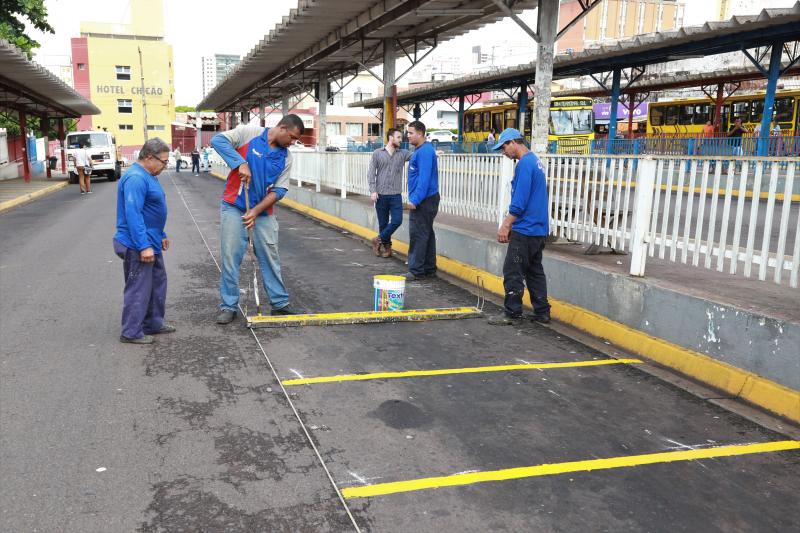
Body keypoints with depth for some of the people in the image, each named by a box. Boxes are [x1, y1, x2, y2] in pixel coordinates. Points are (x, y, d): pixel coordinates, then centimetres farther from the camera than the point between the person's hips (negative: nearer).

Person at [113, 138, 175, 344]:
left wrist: (160, 235, 25)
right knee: (139, 289, -2)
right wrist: (144, 246, -28)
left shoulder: (146, 176, 13)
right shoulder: (135, 178, -21)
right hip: (138, 246, -11)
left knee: (157, 282, 18)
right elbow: (133, 214, -26)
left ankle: (153, 323, 30)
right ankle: (131, 332, 8)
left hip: (150, 243, 11)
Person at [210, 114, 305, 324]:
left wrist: (256, 211, -12)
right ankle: (228, 306, 10)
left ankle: (280, 303, 21)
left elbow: (279, 190, -1)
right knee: (231, 257, -1)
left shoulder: (286, 157, 2)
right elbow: (218, 140, -13)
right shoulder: (249, 132, -7)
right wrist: (241, 163, -22)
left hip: (263, 211, 4)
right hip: (234, 207, -4)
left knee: (271, 257, 9)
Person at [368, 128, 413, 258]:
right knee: (383, 223, 5)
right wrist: (373, 190, -9)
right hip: (381, 195, -1)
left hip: (396, 195, 2)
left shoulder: (403, 153, 7)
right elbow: (371, 173, 0)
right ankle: (387, 246, 22)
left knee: (397, 221, -8)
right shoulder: (377, 153, 2)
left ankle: (379, 240, 11)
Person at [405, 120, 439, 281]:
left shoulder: (424, 151, -17)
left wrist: (415, 200, -24)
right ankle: (429, 269, 21)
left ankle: (416, 271, -3)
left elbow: (424, 178, -23)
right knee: (427, 234, 14)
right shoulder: (421, 150, 16)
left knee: (418, 235, -7)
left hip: (423, 201, -11)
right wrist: (414, 198, 21)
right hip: (425, 200, 11)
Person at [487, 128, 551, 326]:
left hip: (525, 230, -10)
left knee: (513, 272, -3)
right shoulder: (535, 161, 16)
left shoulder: (524, 164, -15)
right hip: (538, 229, 10)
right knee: (535, 271, 14)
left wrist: (505, 225, -15)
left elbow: (520, 200, -21)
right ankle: (542, 313, 18)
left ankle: (512, 314, 3)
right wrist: (511, 224, 21)